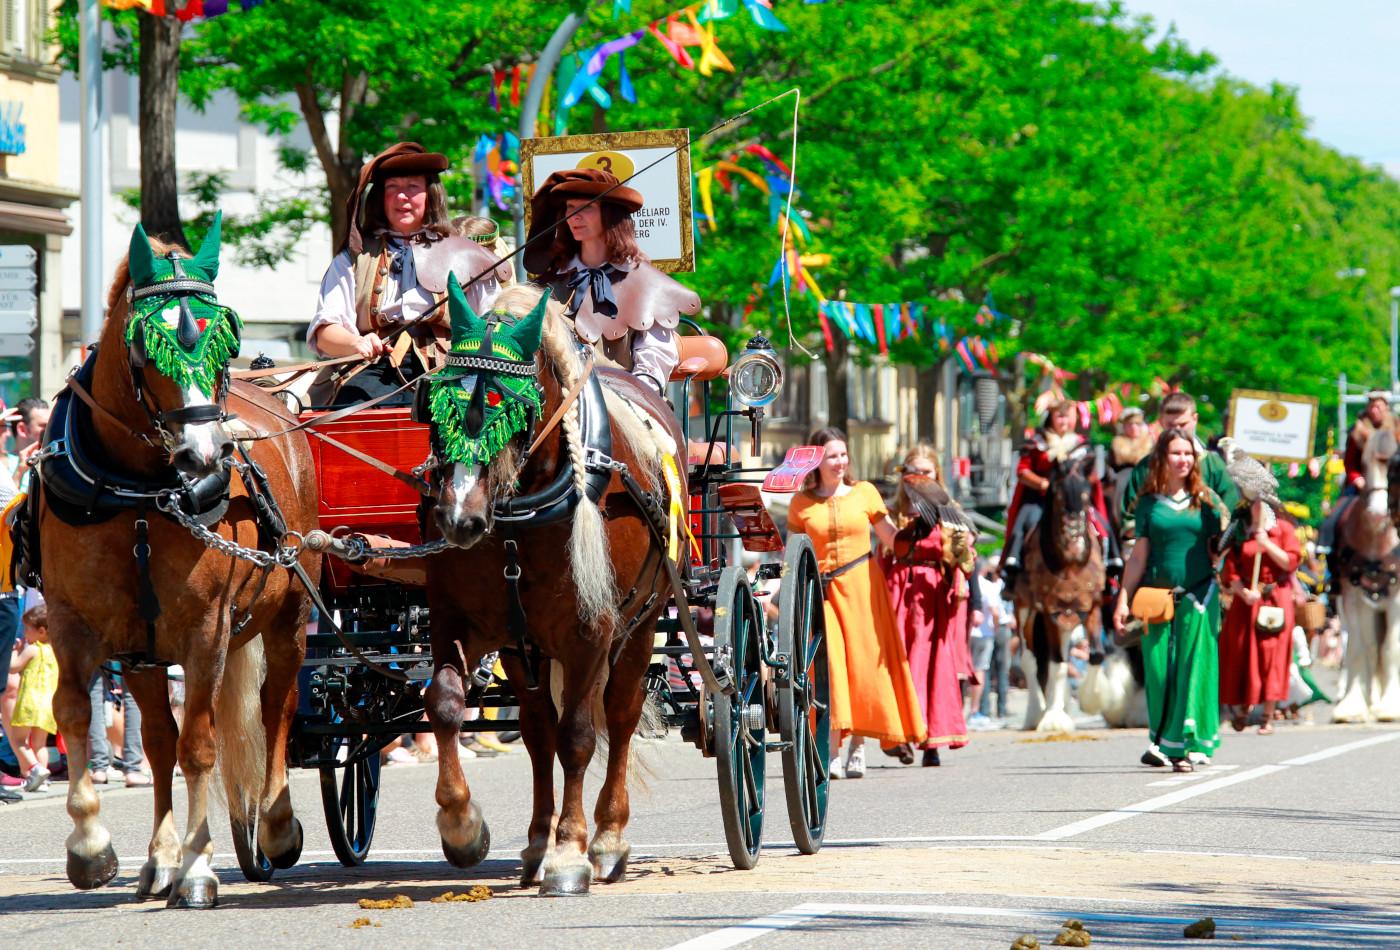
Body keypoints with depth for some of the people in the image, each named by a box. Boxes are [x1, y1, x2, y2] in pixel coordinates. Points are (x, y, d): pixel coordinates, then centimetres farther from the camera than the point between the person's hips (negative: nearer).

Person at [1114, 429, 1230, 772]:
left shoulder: (1206, 501, 6)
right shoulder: (1150, 503, 8)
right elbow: (1139, 556, 9)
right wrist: (1123, 600, 4)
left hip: (1198, 595, -1)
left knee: (1193, 668, -6)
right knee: (1159, 669, 0)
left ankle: (1186, 745, -4)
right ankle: (1162, 743, 15)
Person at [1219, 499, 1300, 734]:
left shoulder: (1283, 528, 5)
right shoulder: (1239, 532, 7)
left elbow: (1290, 562, -5)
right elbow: (1229, 570, 1)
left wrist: (1267, 544, -16)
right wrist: (1243, 592, -15)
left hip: (1276, 599, -2)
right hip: (1246, 599, 2)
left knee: (1271, 654, -5)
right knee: (1241, 654, 0)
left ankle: (1268, 717, -3)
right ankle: (1242, 707, 17)